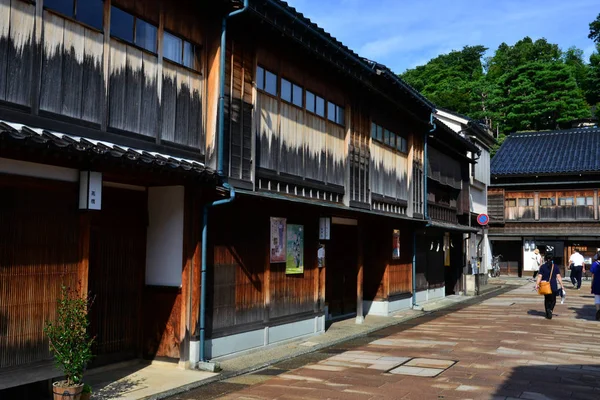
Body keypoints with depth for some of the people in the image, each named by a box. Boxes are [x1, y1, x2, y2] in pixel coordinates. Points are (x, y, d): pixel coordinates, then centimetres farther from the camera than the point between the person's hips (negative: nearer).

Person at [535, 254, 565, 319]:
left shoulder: (542, 267, -1)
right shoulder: (555, 267, 1)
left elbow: (539, 276, -9)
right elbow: (558, 276, -5)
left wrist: (537, 284, -10)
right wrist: (561, 285, -3)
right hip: (553, 286, -1)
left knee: (547, 300, 14)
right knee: (553, 300, 9)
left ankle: (547, 314, 14)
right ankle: (550, 309, -18)